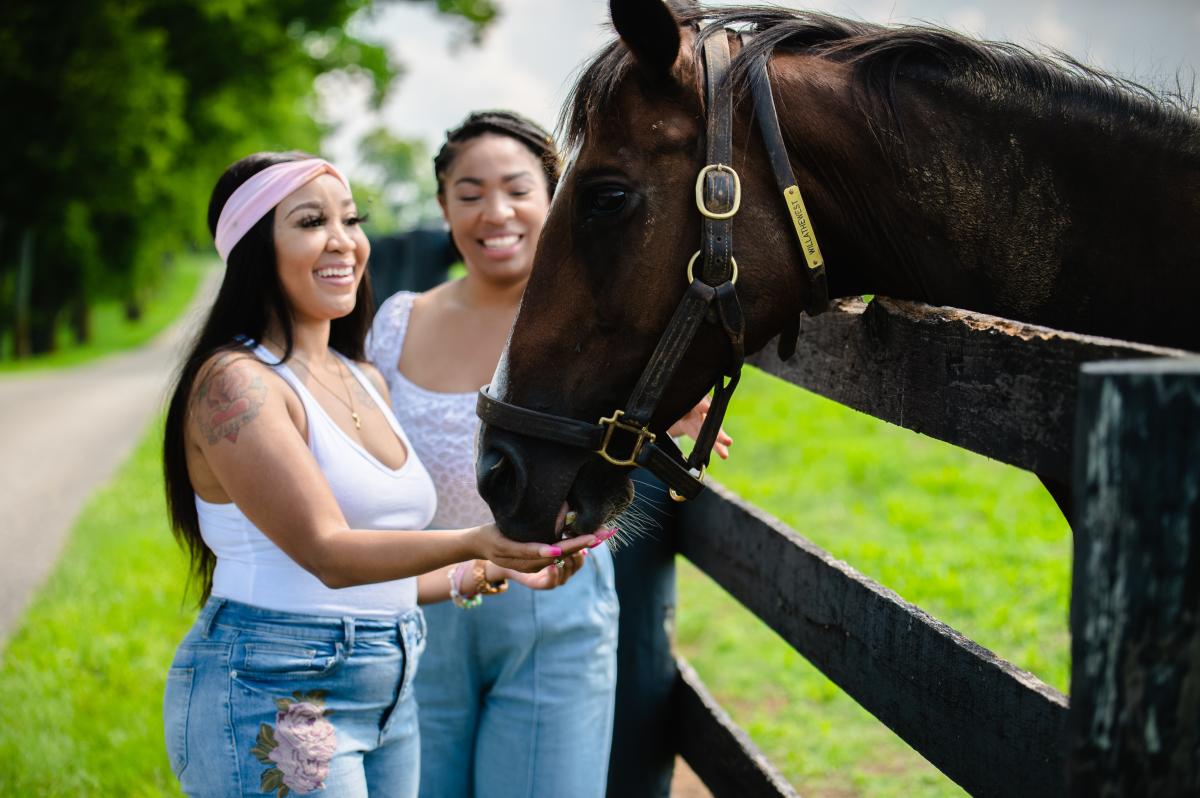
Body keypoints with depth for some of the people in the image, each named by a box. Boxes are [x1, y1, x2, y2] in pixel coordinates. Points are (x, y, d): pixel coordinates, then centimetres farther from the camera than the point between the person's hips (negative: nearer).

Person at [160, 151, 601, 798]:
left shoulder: (365, 382, 13)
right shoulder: (234, 382, -13)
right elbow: (327, 554, -22)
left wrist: (496, 573, 8)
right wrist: (474, 543, -34)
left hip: (389, 693, 8)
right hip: (273, 696, -8)